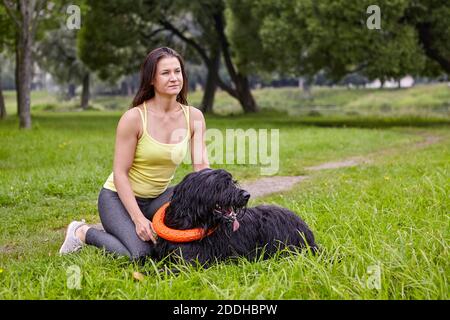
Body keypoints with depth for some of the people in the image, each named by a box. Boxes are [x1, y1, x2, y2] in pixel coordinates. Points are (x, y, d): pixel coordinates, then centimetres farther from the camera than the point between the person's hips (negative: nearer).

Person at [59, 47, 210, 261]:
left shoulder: (193, 117, -5)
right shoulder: (134, 117, -19)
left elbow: (202, 167, -9)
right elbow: (120, 173, -18)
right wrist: (139, 219, -26)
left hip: (158, 196, 5)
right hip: (120, 196, -5)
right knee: (139, 254, -26)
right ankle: (83, 232, 2)